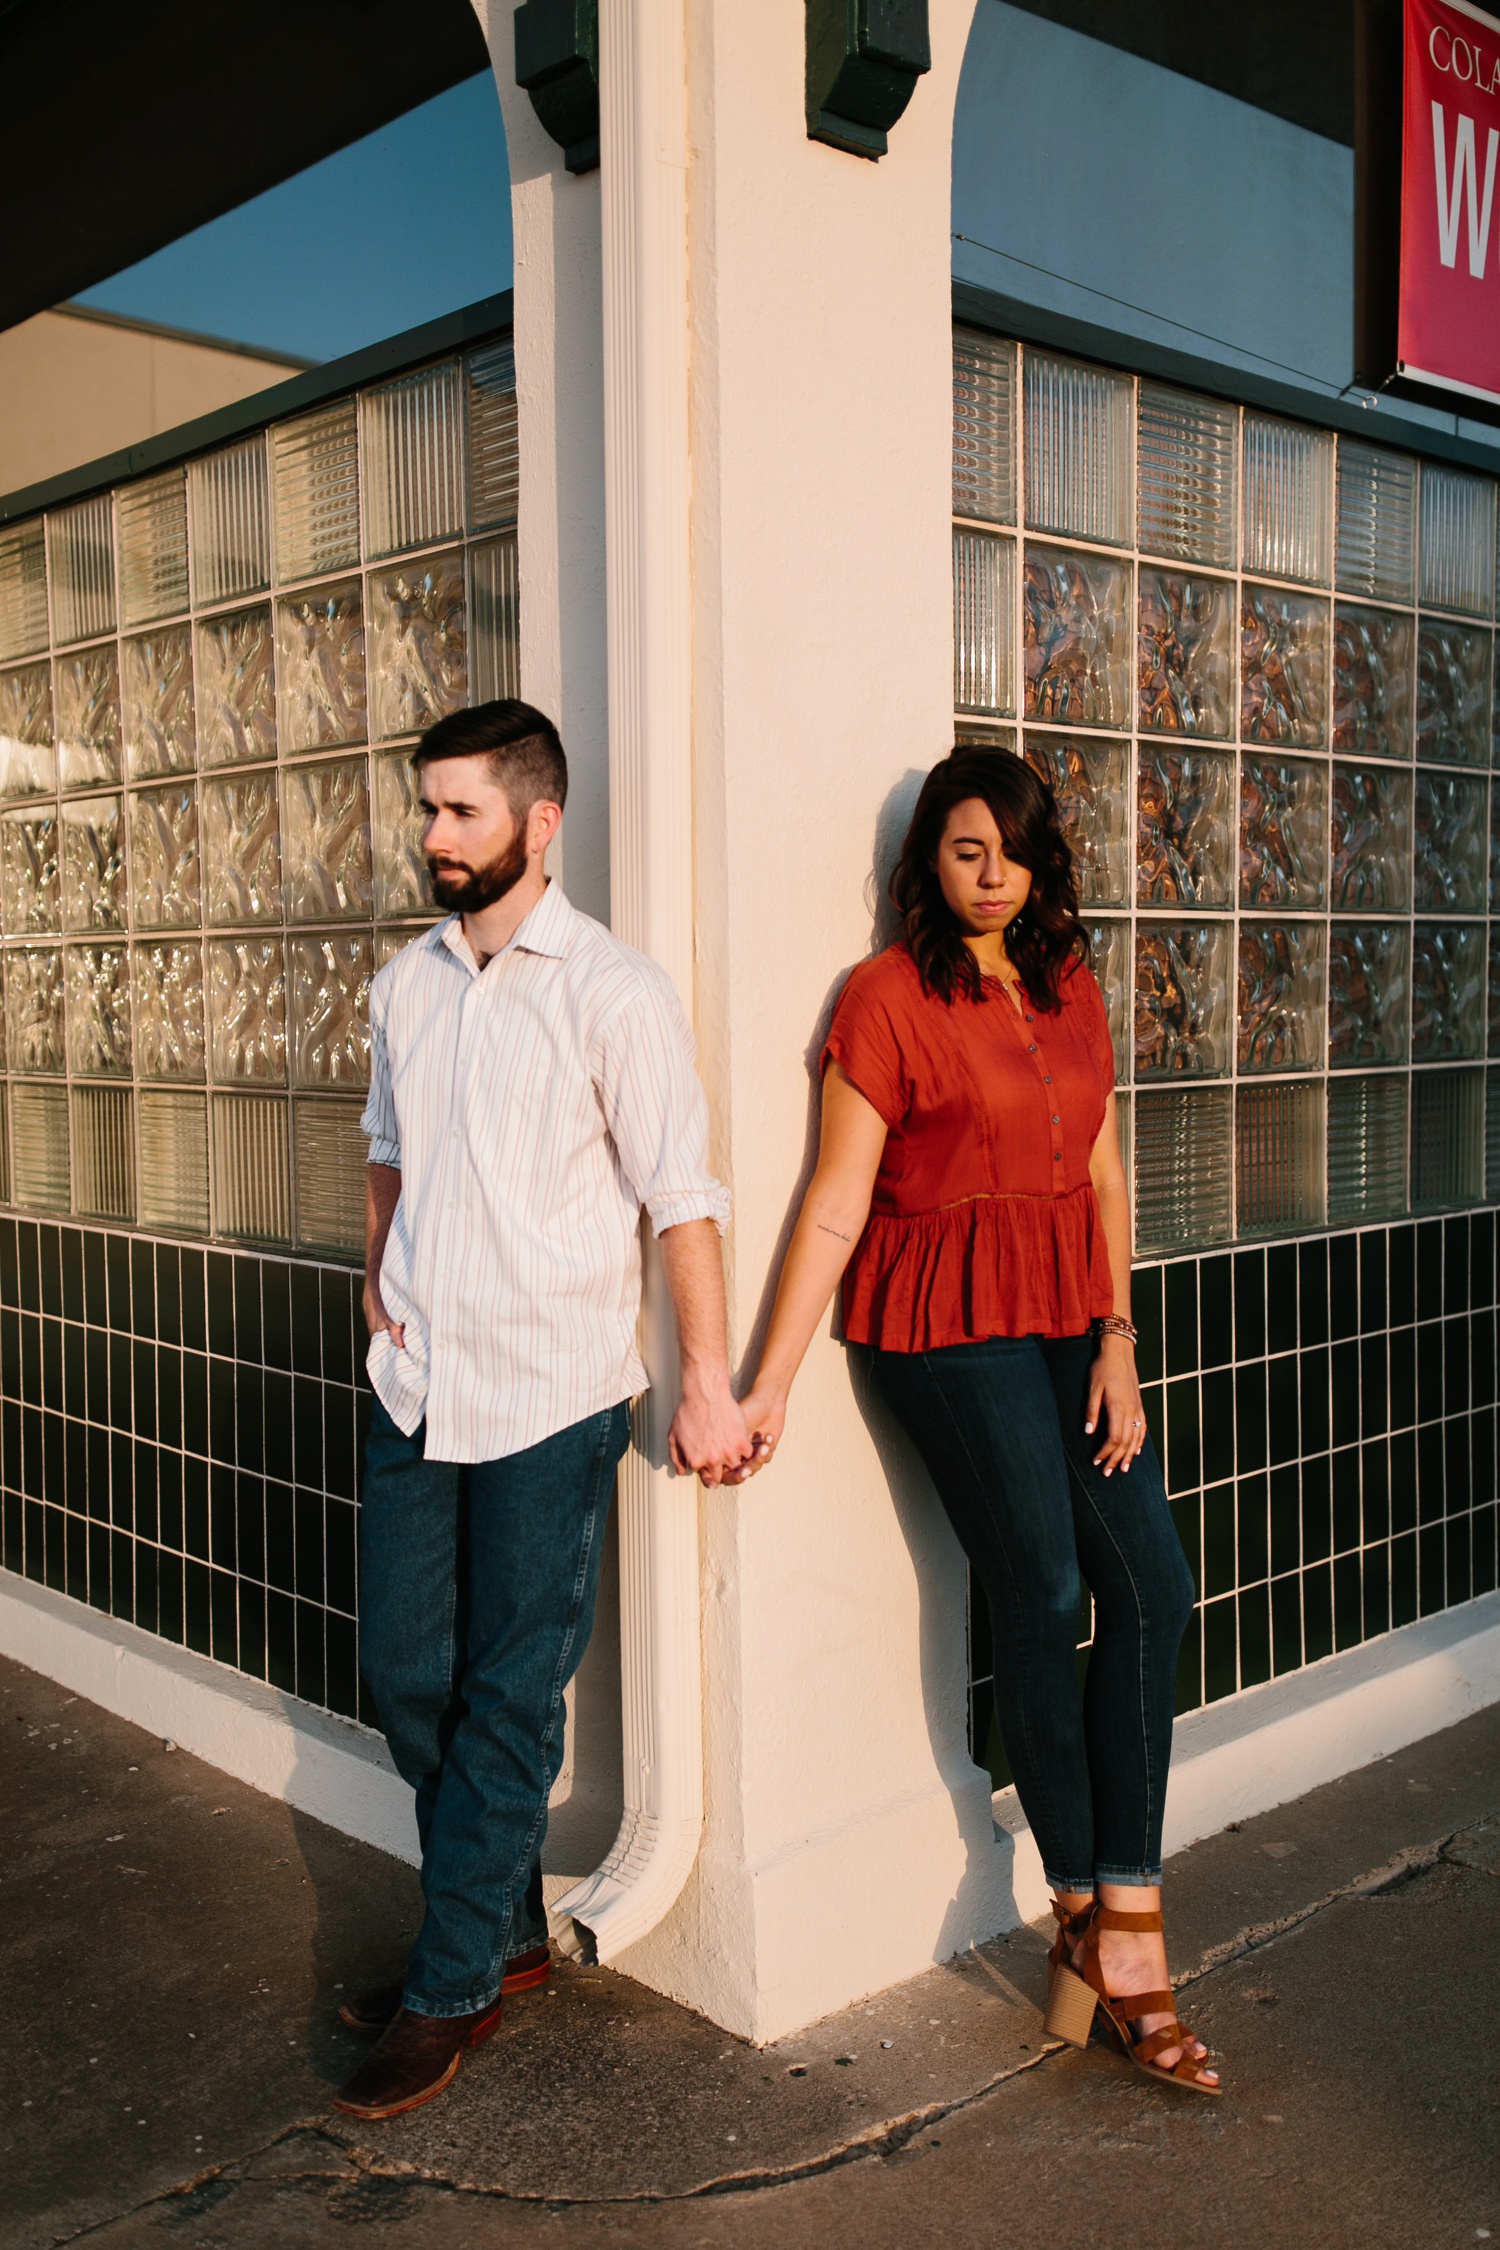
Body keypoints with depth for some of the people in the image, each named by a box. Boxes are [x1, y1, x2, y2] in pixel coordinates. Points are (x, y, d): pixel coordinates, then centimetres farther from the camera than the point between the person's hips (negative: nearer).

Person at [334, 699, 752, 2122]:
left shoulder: (613, 992, -10)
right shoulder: (406, 984, 8)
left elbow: (681, 1199, -11)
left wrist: (706, 1385, -12)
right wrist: (377, 1274, 10)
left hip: (548, 1394, -6)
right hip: (415, 1383, 6)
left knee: (510, 1698, 4)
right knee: (406, 1673, 13)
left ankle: (451, 1990, 19)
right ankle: (508, 1934, 32)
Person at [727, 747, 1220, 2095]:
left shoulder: (1071, 988, 13)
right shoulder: (890, 995, -6)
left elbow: (1102, 1175, 11)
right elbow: (836, 1199, -8)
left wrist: (1118, 1340, 3)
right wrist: (770, 1382, -10)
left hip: (1070, 1317, 6)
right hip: (950, 1324, -6)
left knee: (1156, 1585, 0)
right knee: (1043, 1602, -2)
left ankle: (1113, 1926, 10)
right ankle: (1096, 1921, 17)